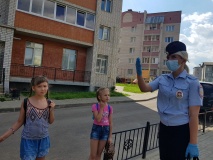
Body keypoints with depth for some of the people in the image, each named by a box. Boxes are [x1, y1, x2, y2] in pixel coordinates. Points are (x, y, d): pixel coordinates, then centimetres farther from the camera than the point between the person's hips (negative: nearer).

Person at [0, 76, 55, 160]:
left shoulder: (49, 103, -5)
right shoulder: (26, 103, -12)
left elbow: (51, 121, 4)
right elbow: (20, 122, -3)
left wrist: (52, 109, -13)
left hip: (43, 139, 3)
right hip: (28, 140, -3)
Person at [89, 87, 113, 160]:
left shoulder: (110, 108, -2)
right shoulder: (95, 106, -11)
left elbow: (110, 123, 3)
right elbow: (98, 119, -22)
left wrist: (110, 137, 3)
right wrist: (102, 108, -18)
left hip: (105, 130, 3)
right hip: (96, 129, -3)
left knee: (99, 154, 13)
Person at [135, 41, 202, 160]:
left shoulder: (192, 82, -14)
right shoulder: (163, 79, 1)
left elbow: (194, 115, -16)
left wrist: (193, 143, -17)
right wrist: (139, 73, -18)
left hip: (181, 131, -5)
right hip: (164, 128, 5)